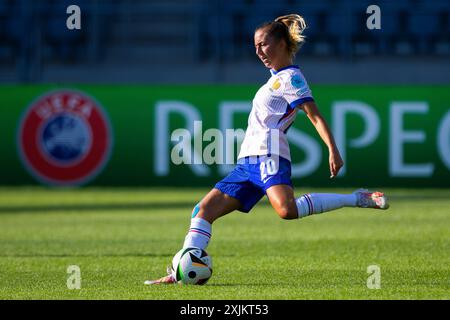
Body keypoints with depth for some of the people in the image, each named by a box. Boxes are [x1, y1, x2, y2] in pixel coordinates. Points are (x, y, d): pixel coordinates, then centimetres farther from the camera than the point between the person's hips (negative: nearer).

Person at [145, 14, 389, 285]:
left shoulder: (291, 77, -4)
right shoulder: (278, 77, 24)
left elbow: (316, 117, -14)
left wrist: (333, 151, -25)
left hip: (269, 156, -10)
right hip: (249, 162, 10)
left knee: (286, 209, -35)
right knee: (204, 209, 3)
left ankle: (357, 199, -26)